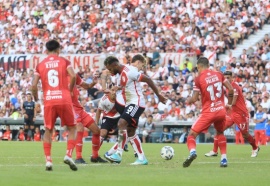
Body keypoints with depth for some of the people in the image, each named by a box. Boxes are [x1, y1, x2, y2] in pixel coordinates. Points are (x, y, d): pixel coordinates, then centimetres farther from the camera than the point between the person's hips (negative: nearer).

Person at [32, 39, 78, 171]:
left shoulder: (40, 65, 9)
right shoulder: (64, 61, 5)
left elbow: (34, 86, 2)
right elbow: (73, 76, -12)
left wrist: (36, 99, 18)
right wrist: (70, 90, 4)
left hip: (48, 101, 1)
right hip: (64, 99, -1)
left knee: (48, 131, 14)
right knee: (72, 128, 14)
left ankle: (48, 160, 2)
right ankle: (68, 155, -4)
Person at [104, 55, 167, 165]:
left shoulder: (129, 72, -16)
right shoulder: (121, 73, 12)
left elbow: (148, 80, -14)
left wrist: (158, 95, -9)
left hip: (136, 103, -10)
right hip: (130, 104, 10)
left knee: (122, 124, -22)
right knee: (130, 132, 9)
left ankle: (118, 154, -24)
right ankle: (142, 158, 13)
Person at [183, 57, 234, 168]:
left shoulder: (198, 79, -8)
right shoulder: (218, 74, 3)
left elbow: (194, 99, -9)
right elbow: (231, 90, 2)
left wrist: (188, 101, 13)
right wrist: (229, 104, 17)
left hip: (208, 112, -4)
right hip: (221, 110, 4)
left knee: (192, 134, 1)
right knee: (220, 133, 28)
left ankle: (192, 151, -29)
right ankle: (224, 159, 18)